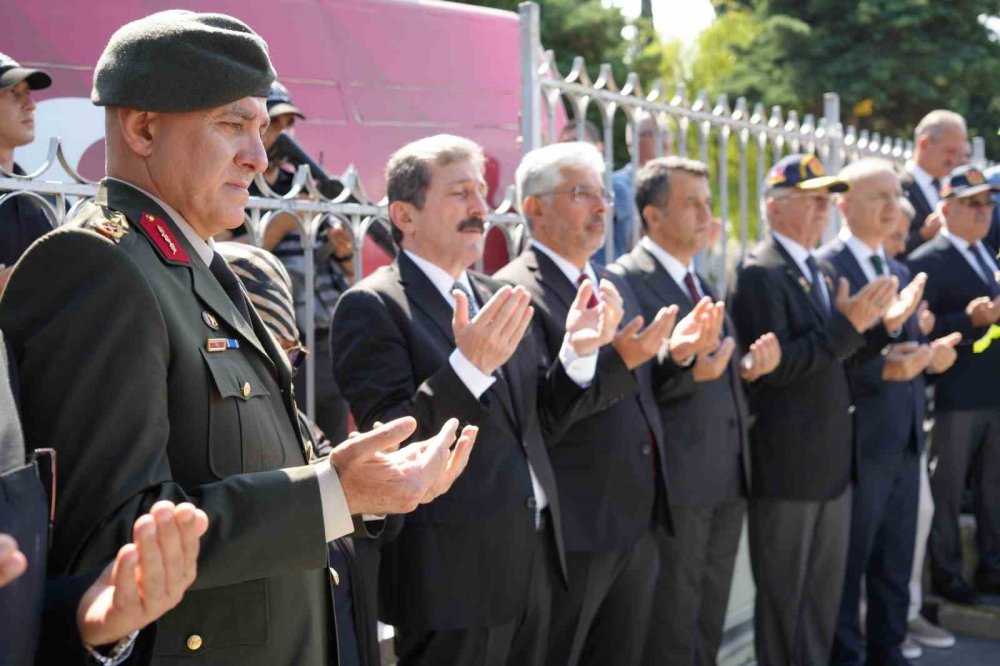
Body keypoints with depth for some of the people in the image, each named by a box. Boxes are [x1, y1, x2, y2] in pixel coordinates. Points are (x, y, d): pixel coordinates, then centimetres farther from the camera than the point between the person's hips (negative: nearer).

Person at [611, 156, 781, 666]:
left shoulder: (703, 284, 16)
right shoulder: (626, 281, -11)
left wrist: (747, 368, -1)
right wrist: (690, 372, -31)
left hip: (729, 477, 8)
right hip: (675, 481, -8)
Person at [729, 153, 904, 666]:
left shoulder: (819, 271, 13)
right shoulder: (759, 273, -14)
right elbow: (771, 367, -23)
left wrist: (871, 323, 1)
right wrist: (847, 326, -23)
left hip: (834, 461, 8)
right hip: (787, 466, -8)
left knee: (824, 594, 17)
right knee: (783, 597, 6)